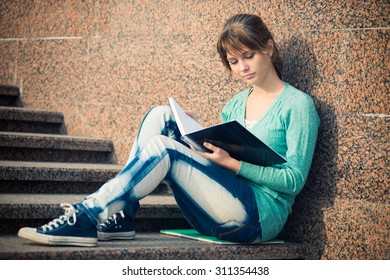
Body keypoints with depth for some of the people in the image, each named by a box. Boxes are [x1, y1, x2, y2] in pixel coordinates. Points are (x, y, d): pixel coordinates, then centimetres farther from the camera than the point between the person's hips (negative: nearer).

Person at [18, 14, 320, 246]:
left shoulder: (297, 104, 0)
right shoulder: (235, 105, 20)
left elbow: (295, 180, -8)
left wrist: (234, 163, -18)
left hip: (262, 216, -7)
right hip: (216, 215, 7)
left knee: (163, 147, -25)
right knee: (161, 116, -7)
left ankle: (89, 217, -23)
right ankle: (118, 217, -15)